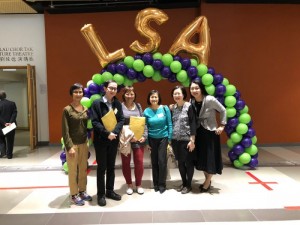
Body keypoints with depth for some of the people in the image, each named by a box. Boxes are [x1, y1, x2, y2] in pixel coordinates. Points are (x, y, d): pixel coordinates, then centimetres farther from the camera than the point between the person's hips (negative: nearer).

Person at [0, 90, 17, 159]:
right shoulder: (12, 103, -3)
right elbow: (14, 113, -11)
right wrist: (10, 122, -15)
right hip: (11, 125, 1)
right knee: (10, 140, 10)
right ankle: (9, 155, 13)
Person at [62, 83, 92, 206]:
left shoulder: (85, 109, 6)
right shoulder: (67, 110, -9)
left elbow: (87, 126, 9)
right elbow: (65, 131, -11)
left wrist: (88, 142, 4)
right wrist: (69, 147, -16)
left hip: (84, 143, 5)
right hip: (73, 144, -5)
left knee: (83, 169, 14)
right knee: (73, 170, 6)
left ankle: (82, 191, 30)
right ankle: (74, 195, 19)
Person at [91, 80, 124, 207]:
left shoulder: (118, 104, 5)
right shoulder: (97, 103, -7)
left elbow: (121, 120, 0)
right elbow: (95, 122, -13)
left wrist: (115, 132, -16)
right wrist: (107, 133, -21)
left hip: (114, 140, 4)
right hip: (101, 140, -4)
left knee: (111, 167, 14)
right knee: (102, 168, 5)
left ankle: (110, 191, 28)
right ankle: (101, 194, 18)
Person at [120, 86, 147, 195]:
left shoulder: (138, 106, 9)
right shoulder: (120, 106, -4)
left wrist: (144, 135, -4)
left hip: (138, 138, 3)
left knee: (139, 162, 4)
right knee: (126, 162, 8)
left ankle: (139, 184, 22)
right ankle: (129, 185, 25)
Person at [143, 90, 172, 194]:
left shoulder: (165, 108, -7)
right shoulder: (146, 111, -3)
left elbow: (169, 124, -4)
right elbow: (145, 127, 2)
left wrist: (170, 139, -6)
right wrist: (146, 142, 0)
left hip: (163, 138, -2)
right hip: (152, 139, 2)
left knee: (162, 161, -3)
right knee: (154, 162, 8)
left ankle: (162, 184, 12)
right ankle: (156, 183, 23)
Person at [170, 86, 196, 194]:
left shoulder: (189, 106, -8)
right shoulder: (172, 108, 7)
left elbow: (193, 123, -11)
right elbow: (171, 123, 11)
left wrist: (192, 140, -14)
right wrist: (169, 139, 9)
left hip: (186, 139, -5)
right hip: (175, 140, 5)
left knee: (188, 162, 7)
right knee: (180, 162, 14)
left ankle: (188, 185, 23)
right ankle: (184, 183, 31)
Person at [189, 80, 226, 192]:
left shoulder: (210, 99, -17)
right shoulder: (192, 102, -2)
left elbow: (223, 110, -7)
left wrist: (222, 125, -7)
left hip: (210, 132, -5)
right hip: (199, 132, 5)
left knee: (210, 157, 3)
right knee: (201, 157, 13)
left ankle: (207, 183, 20)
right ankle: (207, 180, 32)